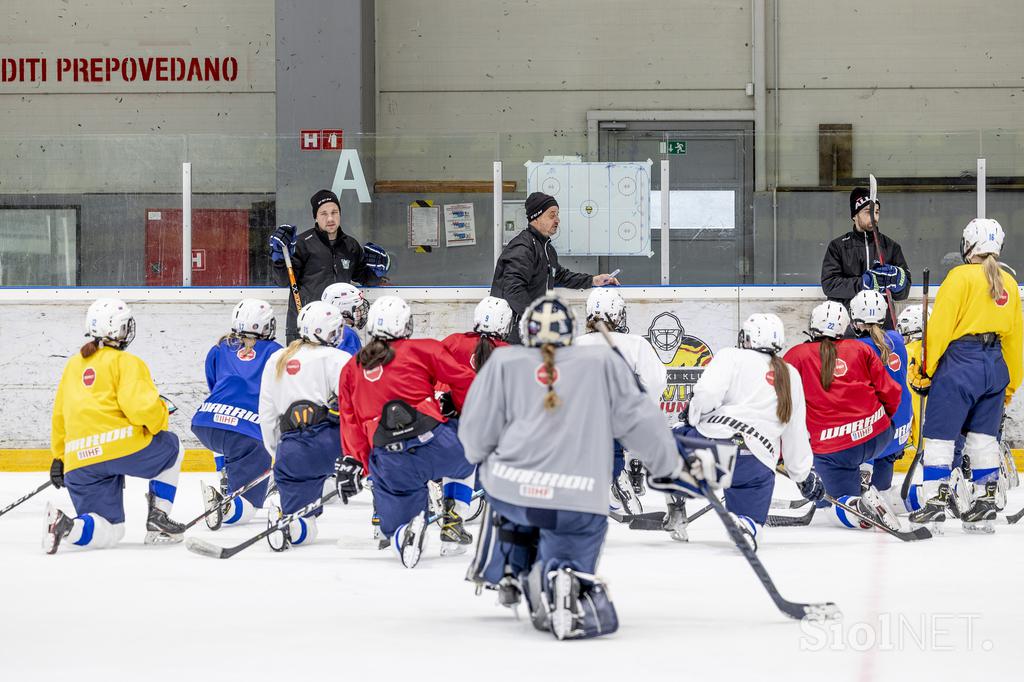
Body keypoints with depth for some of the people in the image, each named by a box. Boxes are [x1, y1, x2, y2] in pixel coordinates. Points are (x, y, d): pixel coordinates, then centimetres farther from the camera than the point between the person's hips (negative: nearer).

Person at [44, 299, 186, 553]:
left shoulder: (73, 365, 21)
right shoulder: (125, 362, 0)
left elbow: (59, 416, 26)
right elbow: (140, 405, -14)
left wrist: (59, 457, 35)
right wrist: (159, 421, 7)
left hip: (79, 462, 5)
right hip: (124, 447, -5)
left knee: (109, 532, 7)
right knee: (171, 448, 26)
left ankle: (65, 525, -24)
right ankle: (158, 519, 18)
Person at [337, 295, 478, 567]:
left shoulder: (350, 370, 19)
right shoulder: (422, 350, 9)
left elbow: (350, 422, 16)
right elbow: (464, 381, 7)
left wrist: (353, 463, 20)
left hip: (388, 462, 2)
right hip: (433, 442, -2)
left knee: (395, 524, 18)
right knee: (468, 454, 33)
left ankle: (406, 533, -20)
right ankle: (452, 522, 17)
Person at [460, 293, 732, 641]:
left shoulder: (503, 362, 11)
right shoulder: (602, 361, 11)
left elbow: (476, 434, 9)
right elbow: (637, 419, 8)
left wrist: (483, 455, 32)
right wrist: (677, 465, 20)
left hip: (512, 492, 2)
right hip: (579, 504, -2)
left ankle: (502, 575, 29)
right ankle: (564, 581, -26)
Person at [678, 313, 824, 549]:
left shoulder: (732, 357, 6)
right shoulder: (791, 376, 23)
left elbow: (707, 391, -12)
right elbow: (796, 434, 26)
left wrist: (692, 414, 8)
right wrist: (805, 475, 36)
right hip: (757, 465, 3)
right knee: (751, 524, 13)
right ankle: (744, 525, -25)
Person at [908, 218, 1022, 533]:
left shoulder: (961, 276, -7)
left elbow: (940, 327, -11)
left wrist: (926, 368, -5)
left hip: (959, 362, -6)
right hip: (995, 364, 6)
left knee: (939, 435, -3)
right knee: (983, 437, 12)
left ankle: (935, 504, -8)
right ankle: (985, 503, 11)